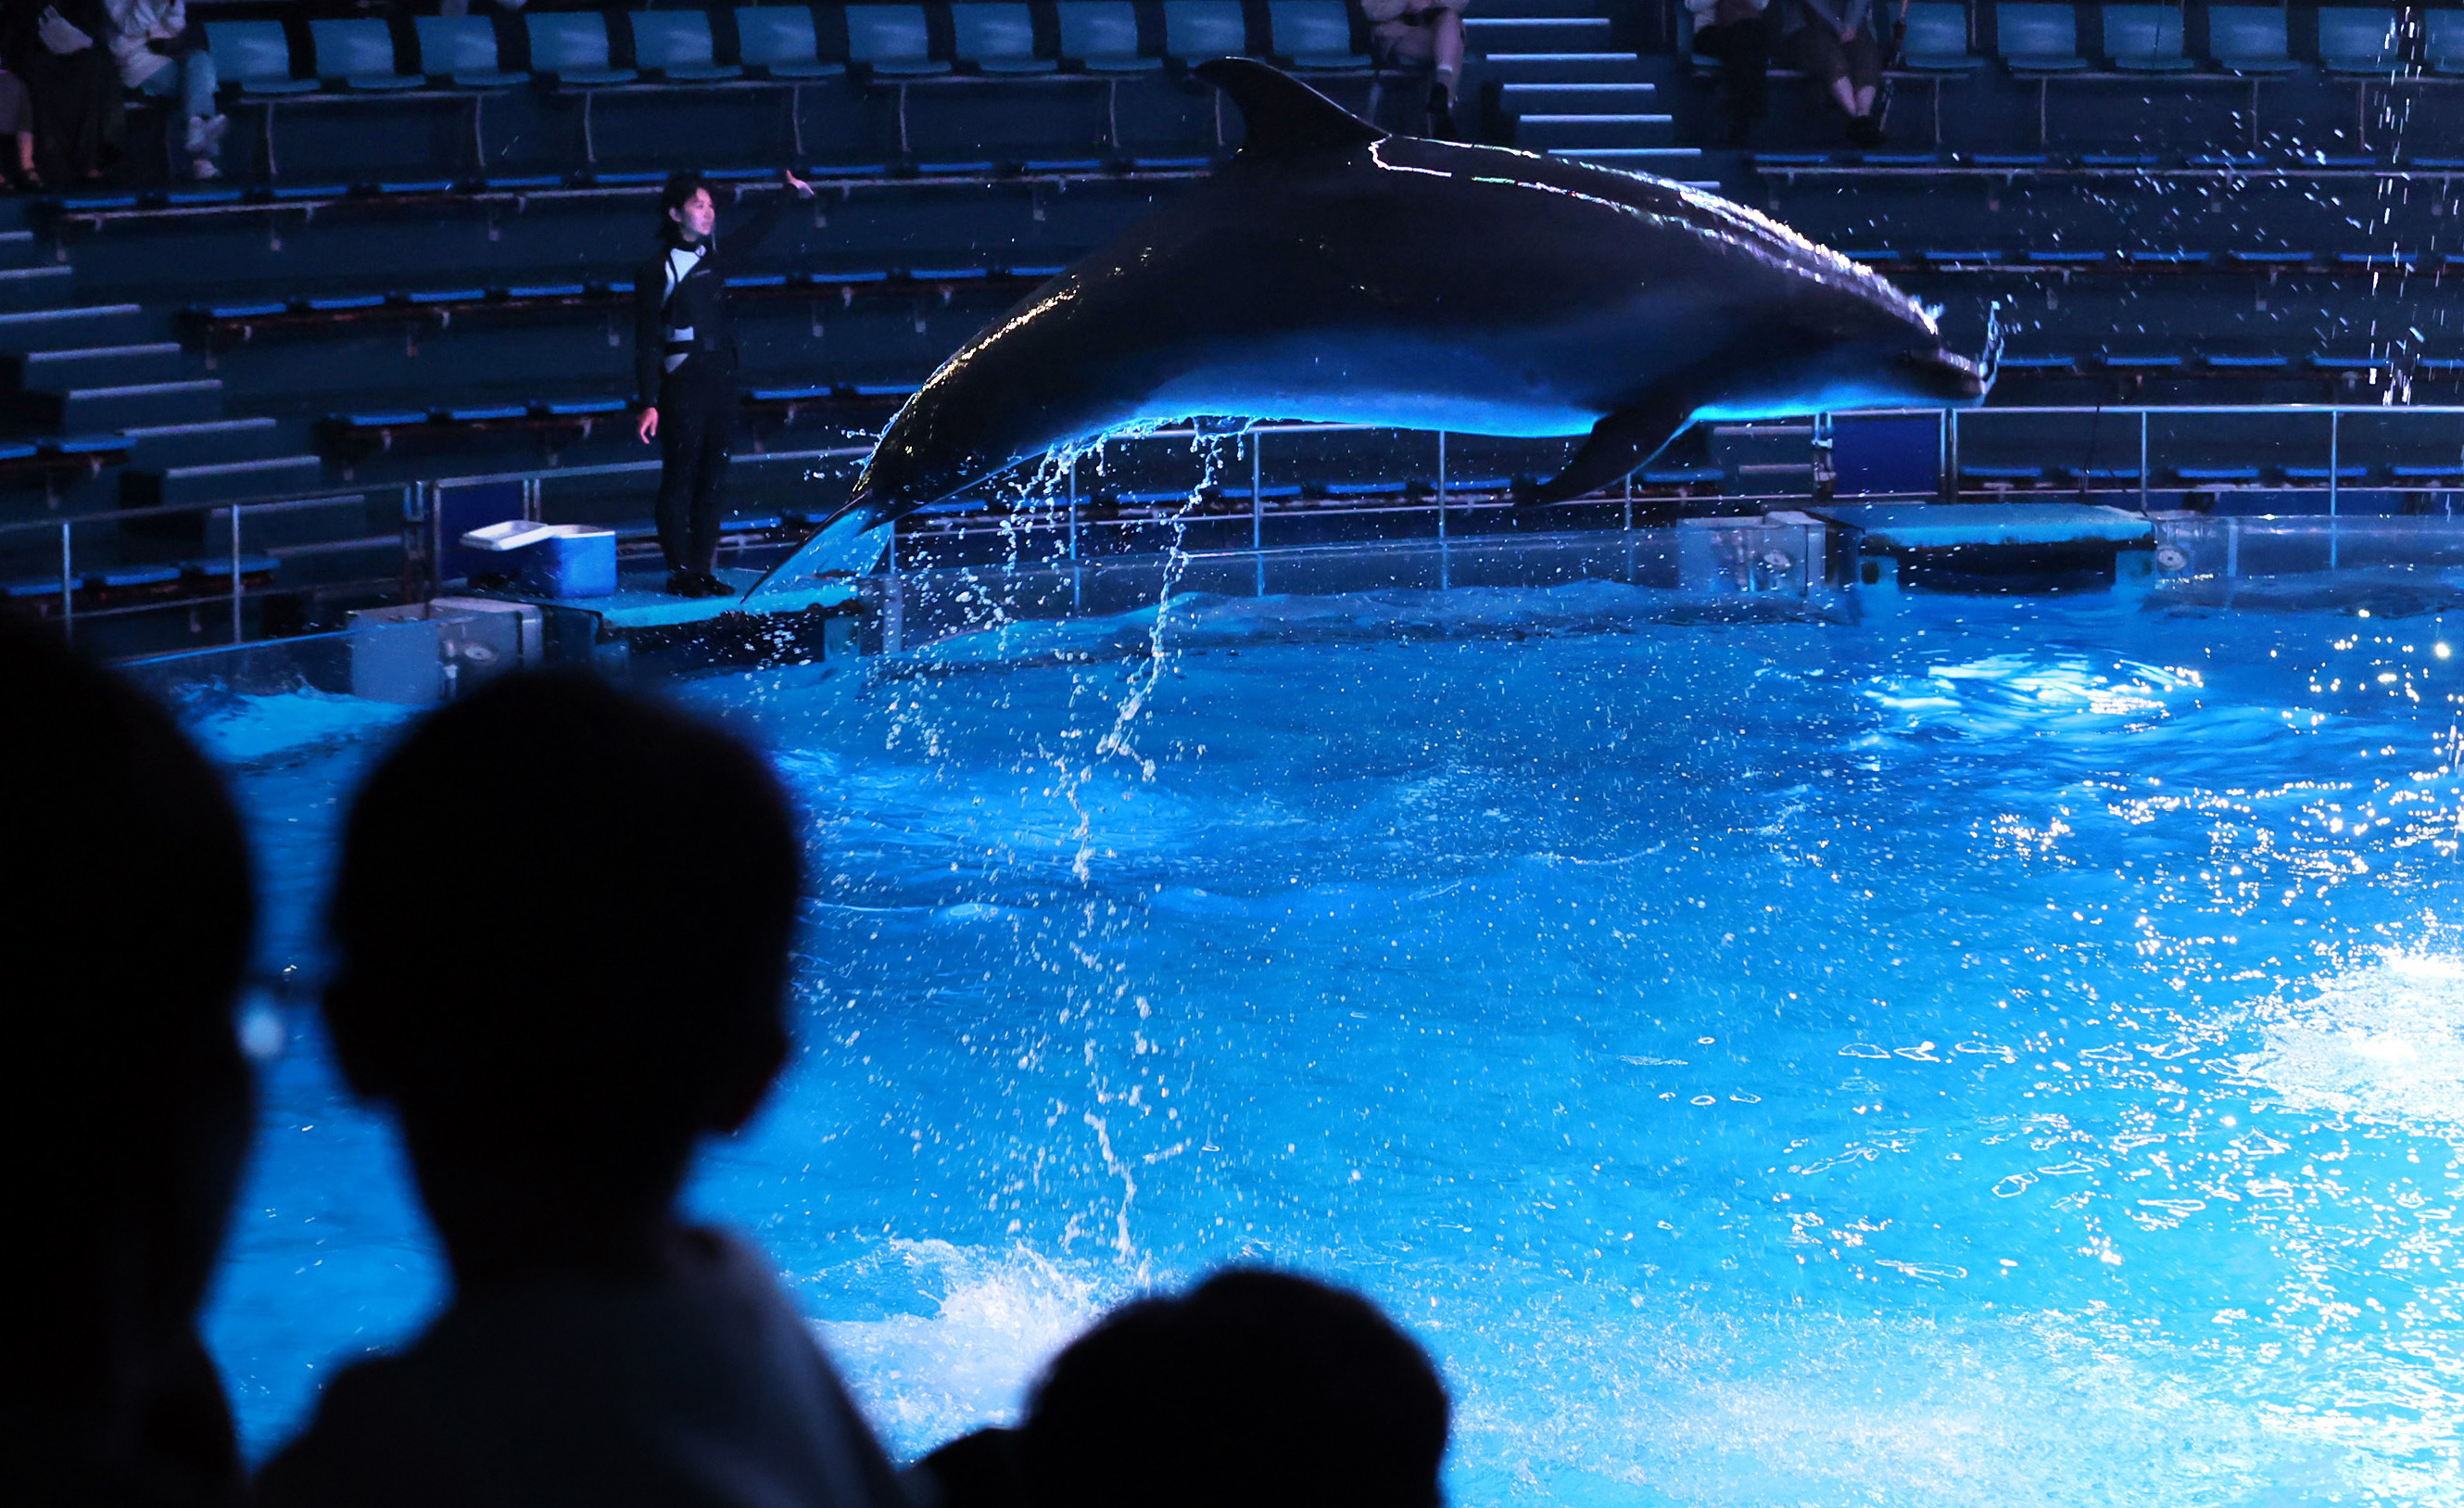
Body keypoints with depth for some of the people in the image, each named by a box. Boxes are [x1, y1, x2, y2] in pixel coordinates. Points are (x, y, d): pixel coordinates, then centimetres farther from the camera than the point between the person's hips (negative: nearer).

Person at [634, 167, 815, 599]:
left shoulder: (715, 259, 12)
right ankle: (679, 572, 1)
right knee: (680, 480, -3)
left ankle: (702, 570, 12)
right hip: (681, 385, -6)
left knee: (711, 482, 7)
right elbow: (647, 344, -7)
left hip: (721, 382, 6)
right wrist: (648, 404, -14)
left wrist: (787, 195, 44)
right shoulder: (657, 272, -5)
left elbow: (752, 233, 32)